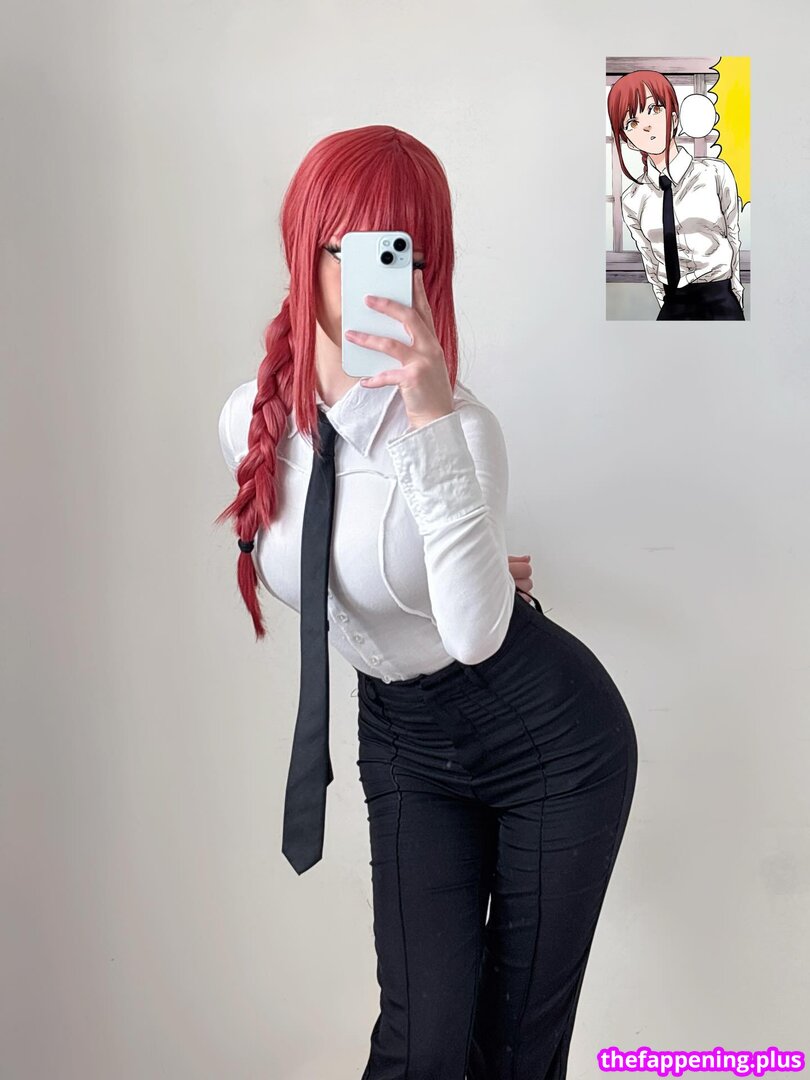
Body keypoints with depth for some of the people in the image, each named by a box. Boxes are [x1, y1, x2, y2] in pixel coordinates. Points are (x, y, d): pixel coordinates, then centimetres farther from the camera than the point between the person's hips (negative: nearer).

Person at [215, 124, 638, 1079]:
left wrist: (434, 424, -42)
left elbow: (477, 634, -36)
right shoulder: (248, 421, -8)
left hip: (551, 737, -3)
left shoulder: (459, 424, -23)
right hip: (404, 746, 4)